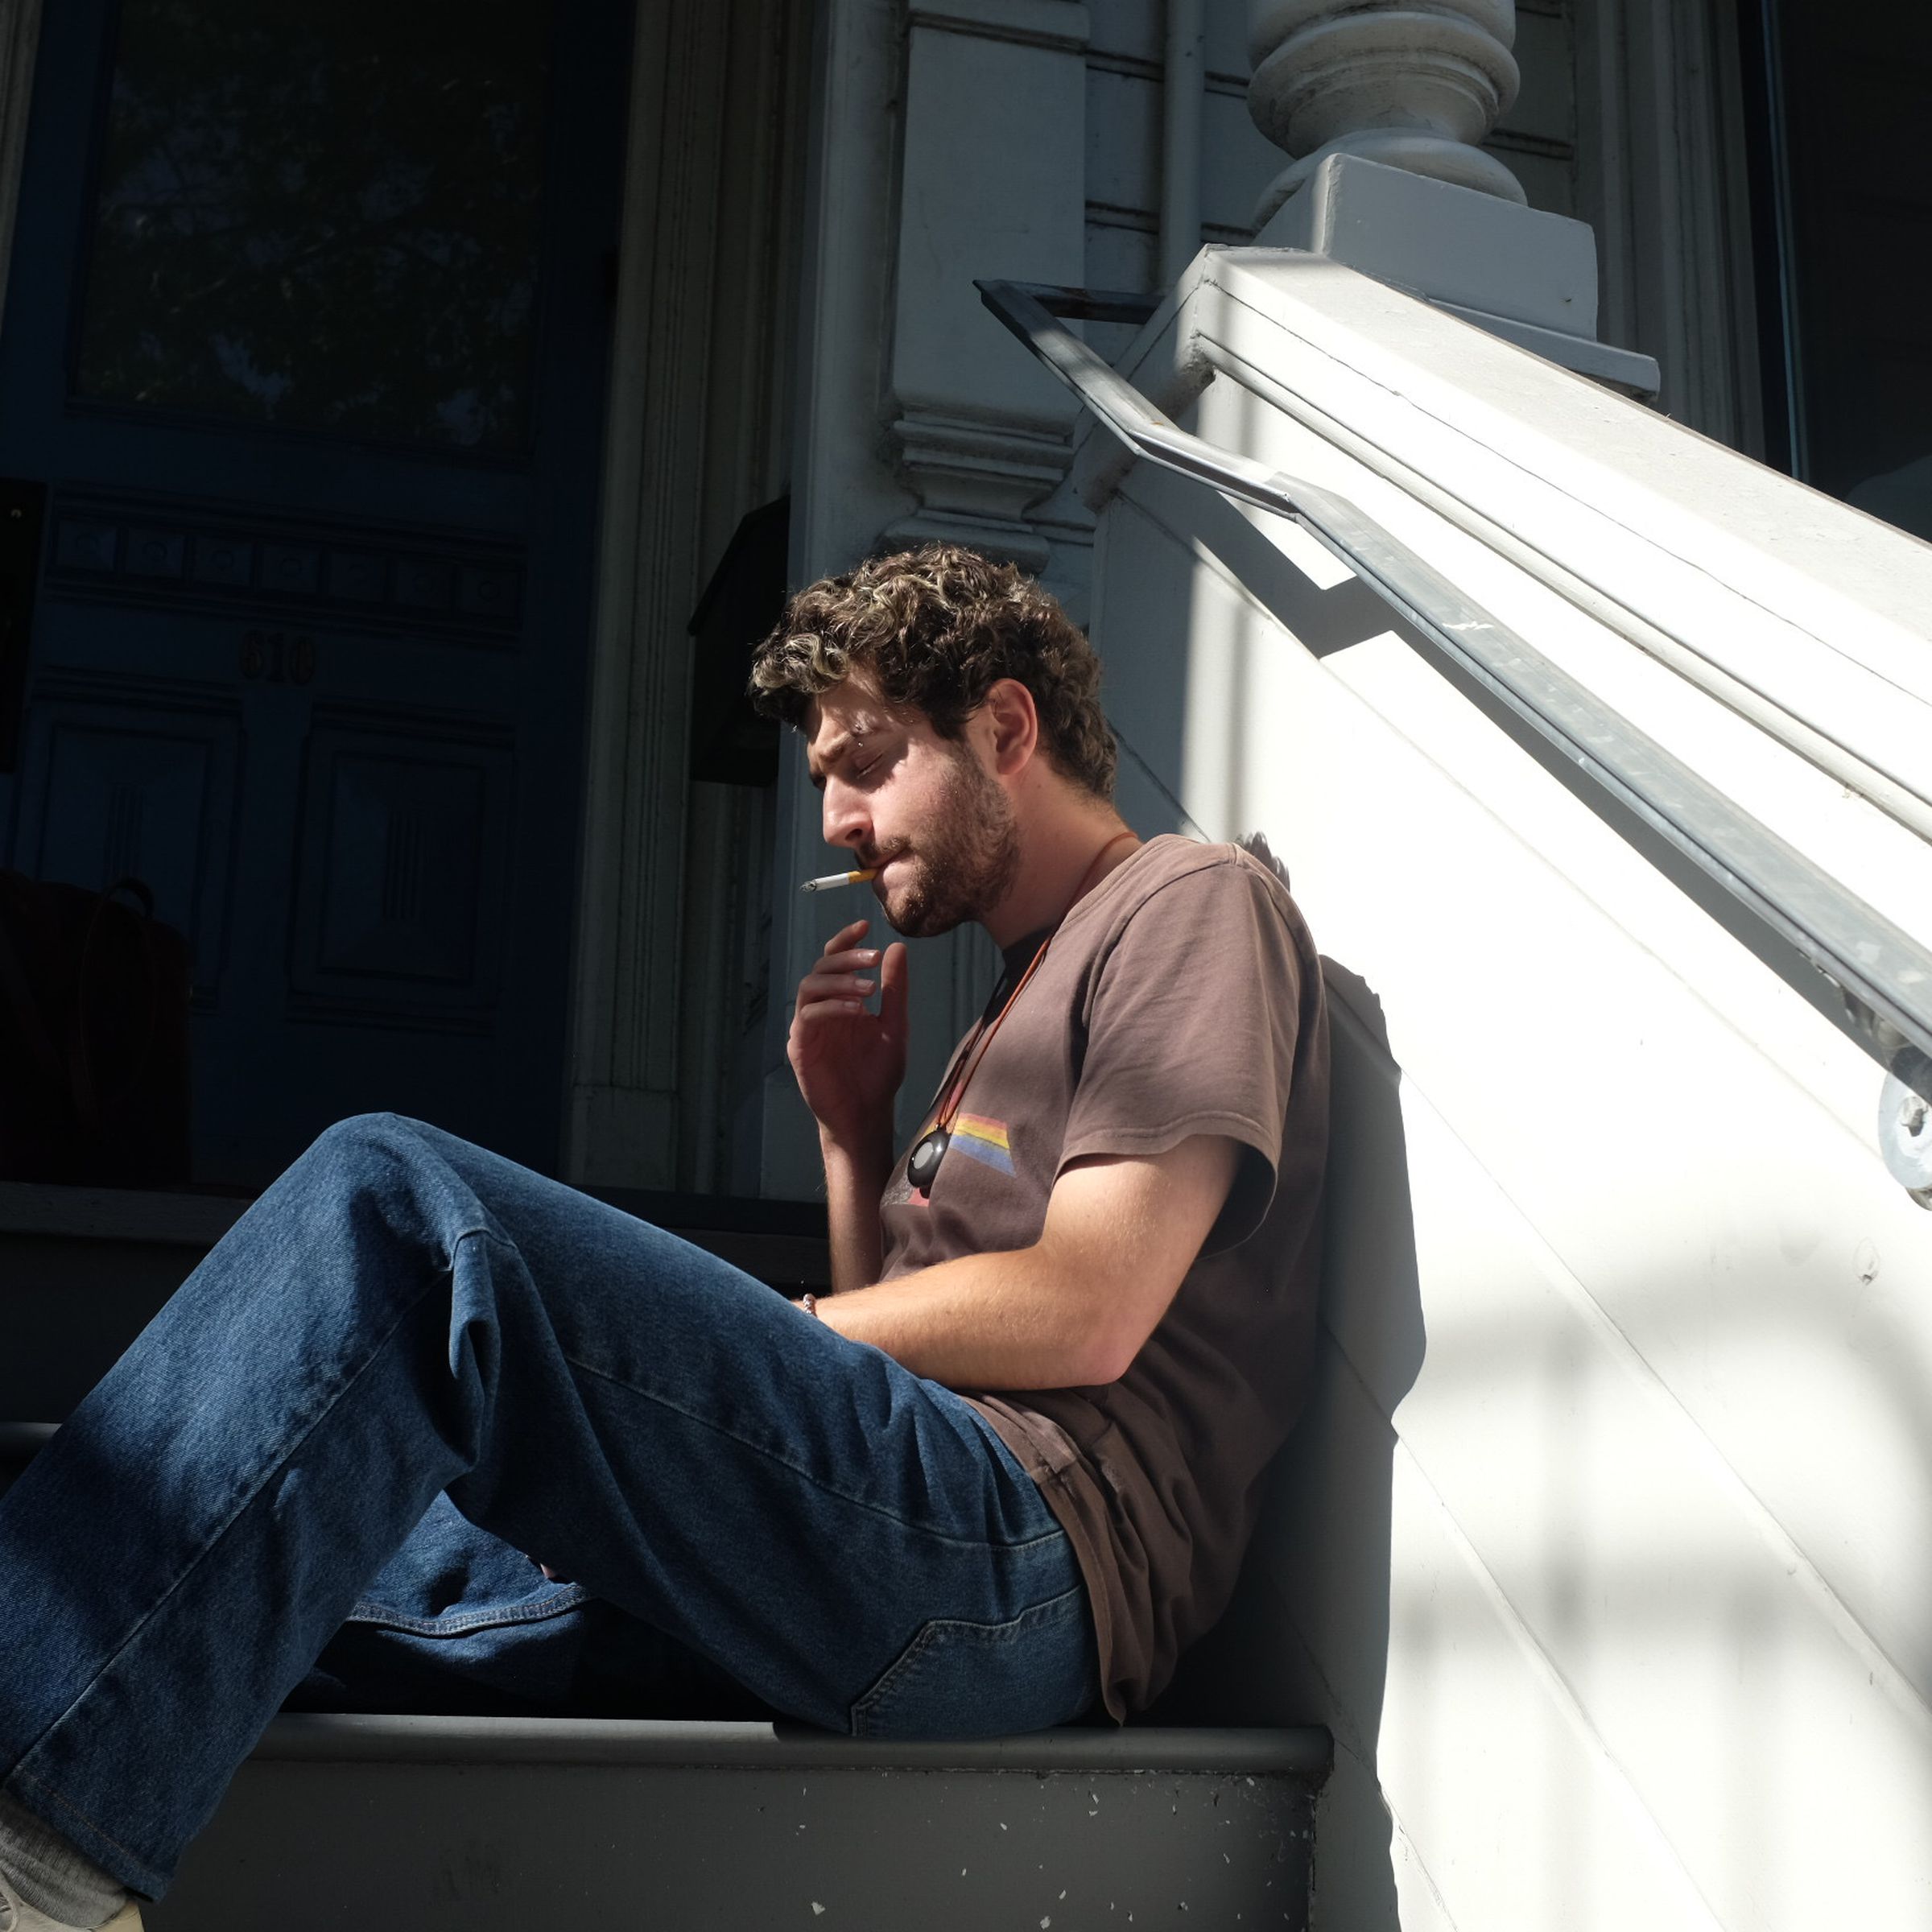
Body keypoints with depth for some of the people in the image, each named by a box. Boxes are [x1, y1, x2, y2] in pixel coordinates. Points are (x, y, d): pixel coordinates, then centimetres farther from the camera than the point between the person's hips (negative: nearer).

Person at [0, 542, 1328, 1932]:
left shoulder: (1196, 904, 5)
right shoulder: (1030, 991, 32)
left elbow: (1084, 1320, -10)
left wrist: (685, 1353, -1)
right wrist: (855, 1132, 13)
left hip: (1033, 1540, -9)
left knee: (397, 1199, -22)